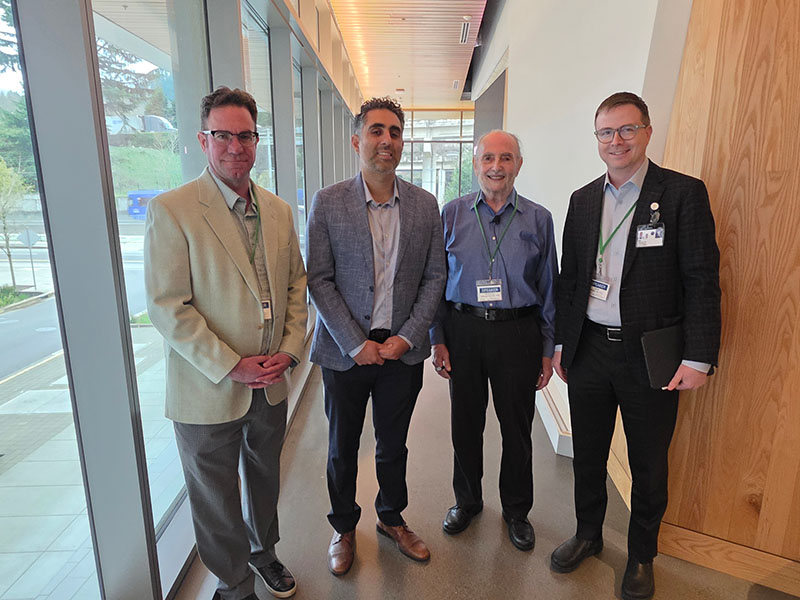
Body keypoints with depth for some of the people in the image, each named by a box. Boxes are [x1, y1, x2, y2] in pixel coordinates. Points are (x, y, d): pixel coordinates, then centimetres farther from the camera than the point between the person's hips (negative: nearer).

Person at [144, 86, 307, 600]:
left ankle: (263, 551, 51)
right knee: (216, 497, 15)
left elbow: (296, 283, 8)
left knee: (266, 477, 24)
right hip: (209, 390, -4)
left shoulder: (279, 210, 4)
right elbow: (167, 306, -16)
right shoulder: (171, 211, -14)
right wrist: (232, 366, -19)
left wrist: (290, 348, -5)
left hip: (271, 384, 5)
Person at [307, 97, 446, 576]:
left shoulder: (425, 205, 1)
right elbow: (319, 280, -7)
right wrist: (356, 344, -13)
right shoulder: (327, 203, -5)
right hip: (345, 351, -1)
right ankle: (344, 527, 40)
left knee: (393, 446, 18)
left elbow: (435, 277, 2)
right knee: (342, 448, 15)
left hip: (403, 351, 2)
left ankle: (392, 518, 43)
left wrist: (406, 338, -7)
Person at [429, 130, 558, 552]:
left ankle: (516, 510, 35)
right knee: (465, 423, 13)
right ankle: (467, 500, 38)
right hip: (463, 330, 0)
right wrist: (437, 338, -1)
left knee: (517, 427, 11)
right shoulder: (452, 214, 2)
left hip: (518, 332, 0)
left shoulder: (538, 219, 3)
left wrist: (548, 350, 4)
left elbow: (549, 288, 6)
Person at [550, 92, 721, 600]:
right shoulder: (583, 200, 8)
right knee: (588, 456, 18)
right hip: (589, 349, 4)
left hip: (649, 356, -3)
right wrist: (561, 342, 10)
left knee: (648, 466, 14)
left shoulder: (684, 193, -6)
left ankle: (642, 556, 37)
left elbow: (702, 281, -9)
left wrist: (699, 358, -14)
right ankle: (588, 534, 41)